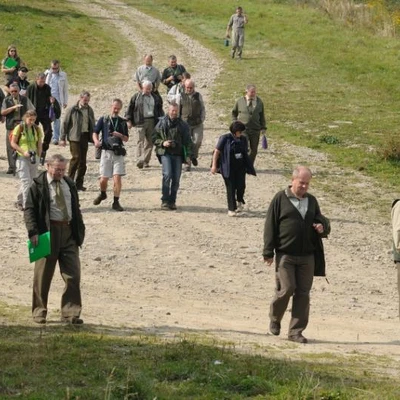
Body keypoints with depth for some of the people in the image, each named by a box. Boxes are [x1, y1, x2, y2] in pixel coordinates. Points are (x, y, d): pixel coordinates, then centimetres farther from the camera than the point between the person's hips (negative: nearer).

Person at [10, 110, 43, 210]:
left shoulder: (37, 129, 6)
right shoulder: (19, 128, -6)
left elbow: (39, 144, 12)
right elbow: (13, 143, -5)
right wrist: (23, 152, -16)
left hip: (33, 158, 5)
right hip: (21, 157, -5)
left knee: (33, 181, 9)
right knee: (26, 181, -13)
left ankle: (19, 202, 26)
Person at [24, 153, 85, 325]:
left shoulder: (69, 184, 12)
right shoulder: (38, 185, -4)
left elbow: (76, 208, 20)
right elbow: (29, 210, -7)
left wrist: (80, 230, 11)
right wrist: (33, 232, -17)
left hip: (69, 232, 4)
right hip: (48, 233, -4)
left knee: (73, 275, -1)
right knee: (43, 275, 5)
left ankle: (70, 313, 5)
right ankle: (39, 312, 19)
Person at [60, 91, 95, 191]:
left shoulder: (89, 110, 12)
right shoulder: (72, 110, -2)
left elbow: (92, 125, 19)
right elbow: (65, 124, 0)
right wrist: (62, 138, -4)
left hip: (85, 137, 5)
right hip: (75, 137, -5)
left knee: (83, 160, 5)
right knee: (76, 157, -14)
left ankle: (79, 183, 11)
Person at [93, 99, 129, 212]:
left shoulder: (122, 122, 11)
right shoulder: (103, 120, 5)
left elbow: (126, 139, 13)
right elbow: (95, 133, 1)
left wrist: (120, 135, -9)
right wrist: (96, 141, -20)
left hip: (118, 153, 1)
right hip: (106, 151, -1)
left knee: (117, 178, -10)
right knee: (103, 179, 1)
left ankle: (116, 202, -2)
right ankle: (103, 194, 33)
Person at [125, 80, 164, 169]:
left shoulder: (155, 98, 13)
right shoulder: (136, 97, 3)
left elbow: (160, 110, 19)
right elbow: (130, 108, 5)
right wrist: (129, 120, -1)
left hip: (152, 121, 3)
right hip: (141, 121, -3)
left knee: (149, 142, 4)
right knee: (141, 140, -12)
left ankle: (146, 161, 11)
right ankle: (139, 160, -17)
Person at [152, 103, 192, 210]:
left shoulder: (183, 125, 9)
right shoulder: (161, 123, 4)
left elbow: (187, 141, 10)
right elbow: (154, 138, 9)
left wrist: (188, 155, 1)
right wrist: (162, 143, -10)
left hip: (178, 154, 3)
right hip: (165, 153, -3)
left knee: (176, 178, 0)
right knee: (167, 175, -18)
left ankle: (172, 201, 11)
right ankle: (165, 201, -13)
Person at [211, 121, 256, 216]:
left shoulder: (243, 139, 7)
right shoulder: (225, 138, -8)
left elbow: (246, 153, 17)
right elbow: (217, 151, -6)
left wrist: (248, 167, 22)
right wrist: (214, 165, -11)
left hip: (240, 167, 4)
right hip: (229, 168, -4)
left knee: (241, 186, -3)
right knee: (231, 188, -2)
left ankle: (239, 201, 29)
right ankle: (231, 209, 7)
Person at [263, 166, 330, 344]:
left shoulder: (311, 201, 12)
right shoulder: (280, 199, -1)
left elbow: (321, 220, 23)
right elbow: (270, 226, -2)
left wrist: (323, 227, -3)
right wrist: (268, 252, -7)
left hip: (307, 256, 4)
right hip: (285, 255, -4)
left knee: (303, 293, 2)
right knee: (286, 288, -10)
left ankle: (296, 331, 8)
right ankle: (275, 319, 17)